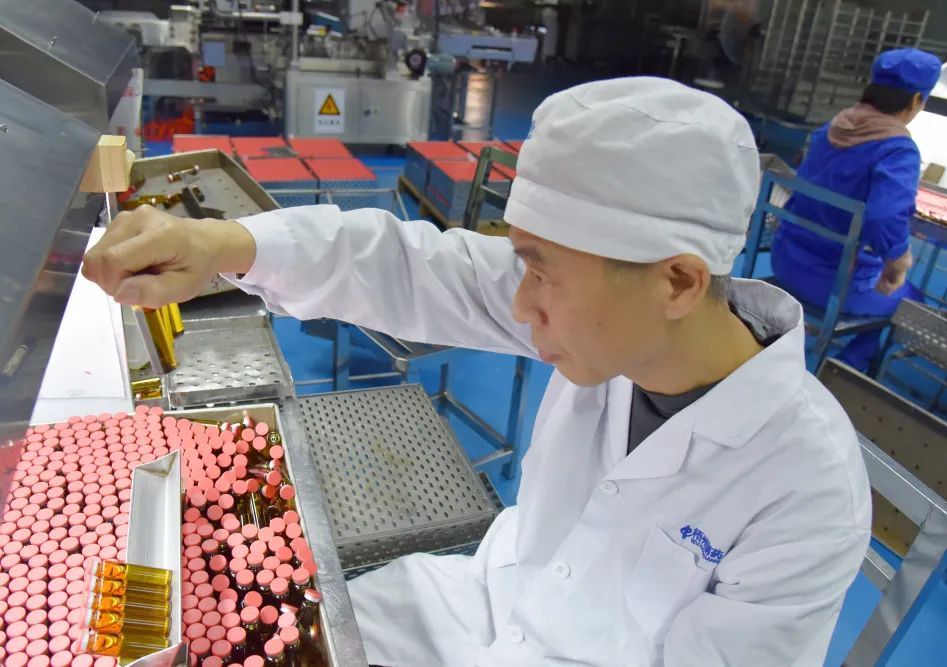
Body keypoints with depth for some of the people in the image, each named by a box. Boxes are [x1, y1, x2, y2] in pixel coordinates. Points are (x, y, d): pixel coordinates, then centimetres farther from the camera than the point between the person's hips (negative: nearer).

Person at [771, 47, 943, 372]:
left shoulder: (831, 128, 2)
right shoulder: (898, 148, -19)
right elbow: (887, 224, -34)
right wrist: (898, 267, -14)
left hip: (788, 259, 7)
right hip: (832, 281, -7)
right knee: (910, 300, 24)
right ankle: (848, 366, 24)